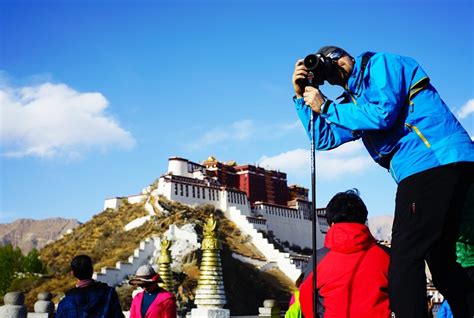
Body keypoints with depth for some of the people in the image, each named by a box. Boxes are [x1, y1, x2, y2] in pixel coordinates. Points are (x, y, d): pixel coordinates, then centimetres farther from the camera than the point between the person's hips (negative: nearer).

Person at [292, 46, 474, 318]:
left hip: (437, 161, -10)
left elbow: (383, 114, -15)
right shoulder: (356, 98, 25)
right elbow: (325, 139, 20)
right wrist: (302, 96, 13)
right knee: (440, 260, 16)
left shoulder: (380, 63, 0)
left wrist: (325, 107, -6)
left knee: (405, 259, -14)